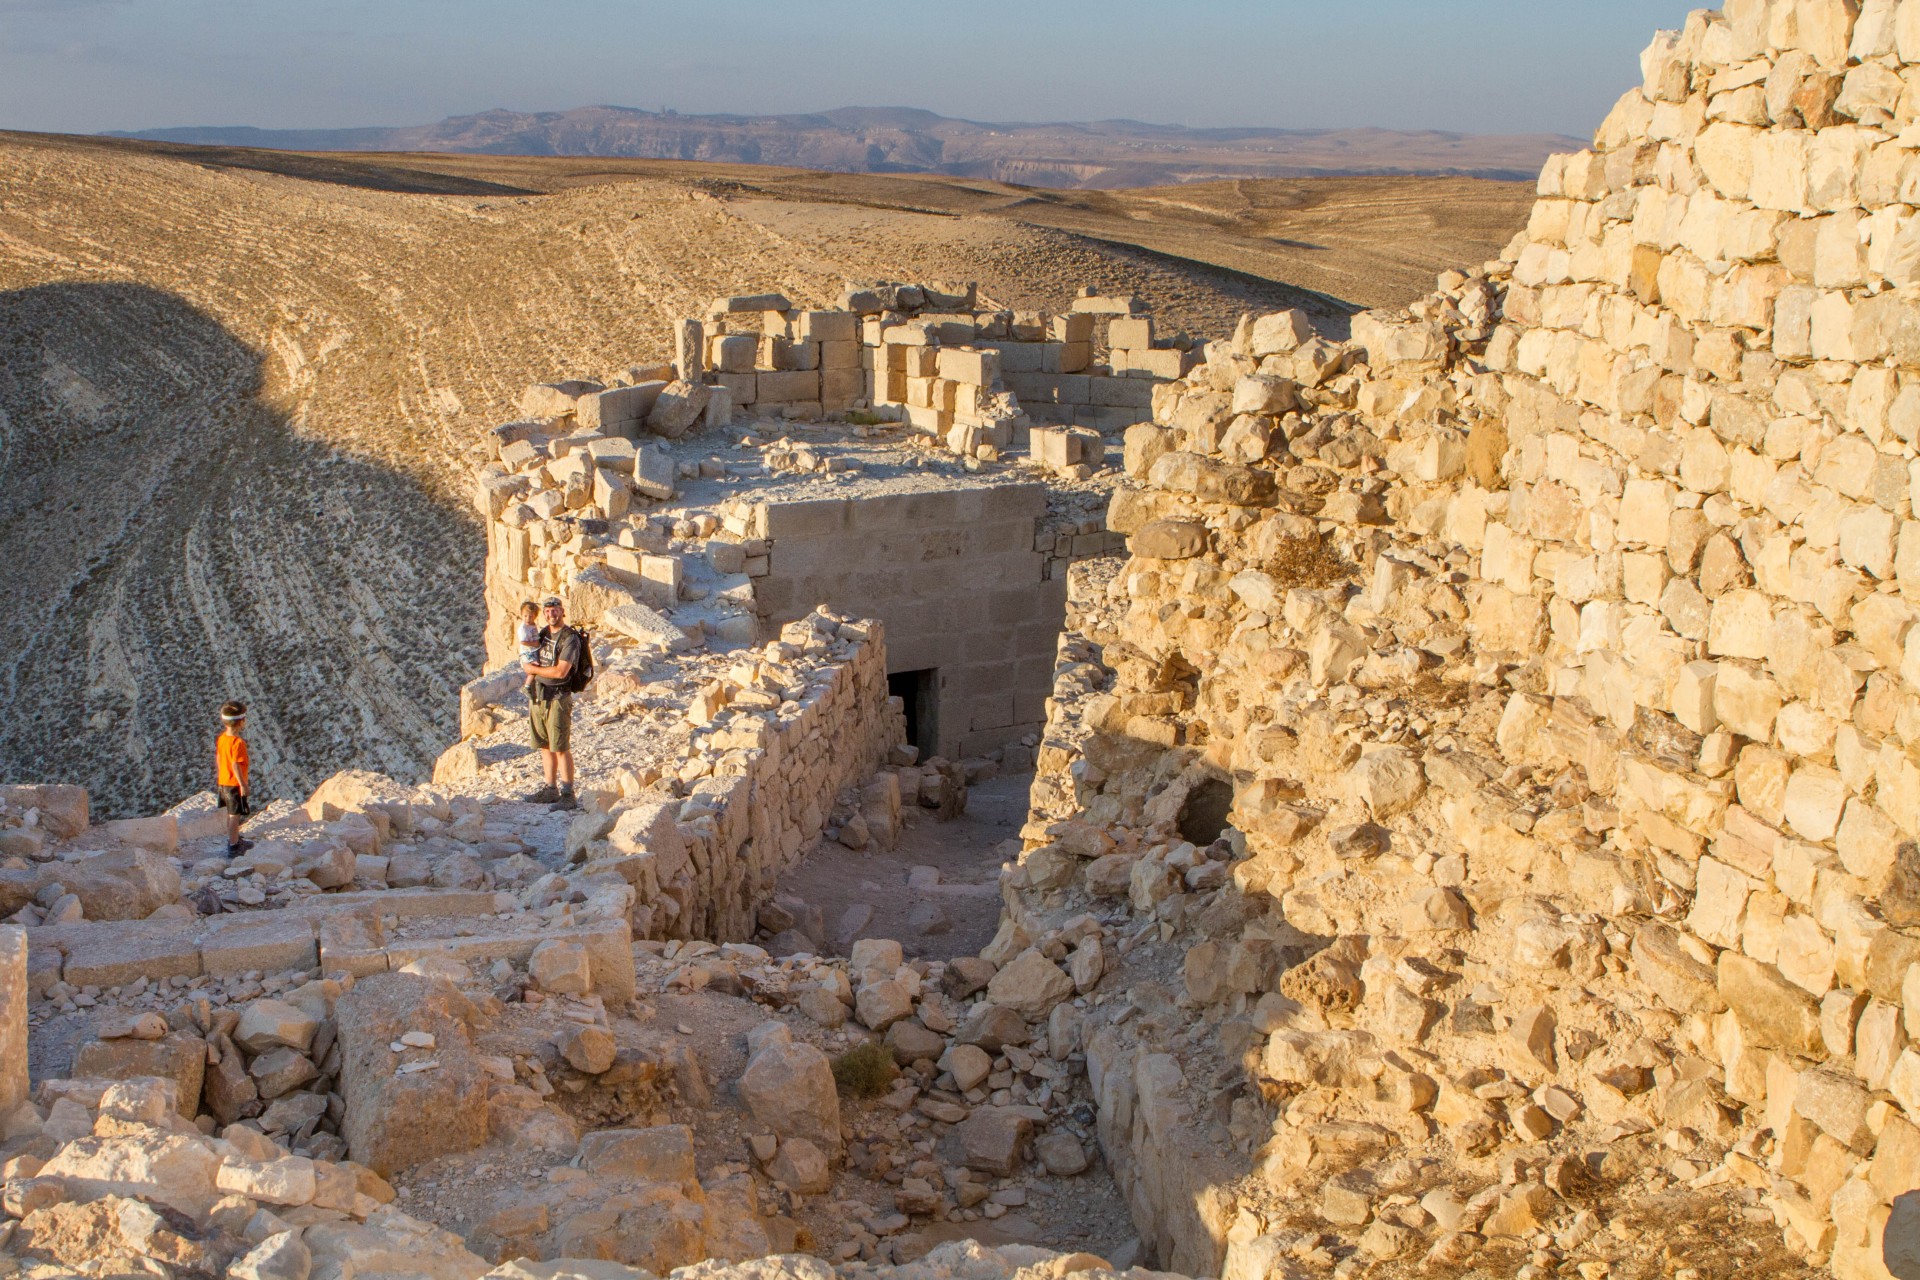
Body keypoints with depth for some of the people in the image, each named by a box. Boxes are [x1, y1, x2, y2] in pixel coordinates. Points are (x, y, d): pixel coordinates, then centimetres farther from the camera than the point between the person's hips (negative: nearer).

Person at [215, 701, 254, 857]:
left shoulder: (221, 738, 3)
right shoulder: (238, 742, -23)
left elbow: (218, 759, 12)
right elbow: (235, 765, -24)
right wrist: (243, 785, -19)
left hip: (223, 783, 9)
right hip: (235, 784, -9)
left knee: (231, 814, 21)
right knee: (235, 815, -1)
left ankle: (235, 841, 34)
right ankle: (233, 847, 3)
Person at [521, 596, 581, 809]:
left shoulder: (570, 639, -12)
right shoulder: (543, 634, 13)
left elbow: (560, 672, -20)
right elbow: (530, 662, 25)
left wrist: (534, 669, -8)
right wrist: (528, 666, 1)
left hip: (557, 698, -8)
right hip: (537, 695, 8)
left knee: (561, 748, -7)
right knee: (545, 746, 12)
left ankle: (568, 796, -4)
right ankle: (550, 790, 21)